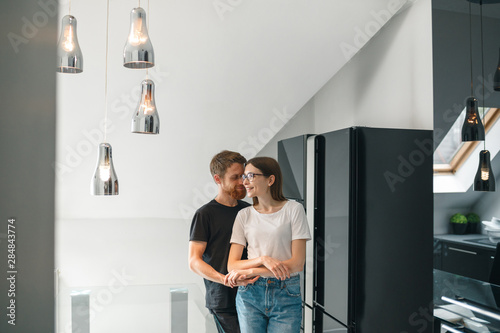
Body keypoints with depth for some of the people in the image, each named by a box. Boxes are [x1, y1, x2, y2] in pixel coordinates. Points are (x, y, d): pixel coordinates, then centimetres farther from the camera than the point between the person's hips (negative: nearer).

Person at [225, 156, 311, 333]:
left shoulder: (293, 209, -4)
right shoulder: (244, 215, 4)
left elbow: (298, 263, -10)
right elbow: (232, 266, 0)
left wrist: (250, 271, -12)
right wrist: (263, 259, -17)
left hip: (286, 294, -2)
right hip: (250, 294, 2)